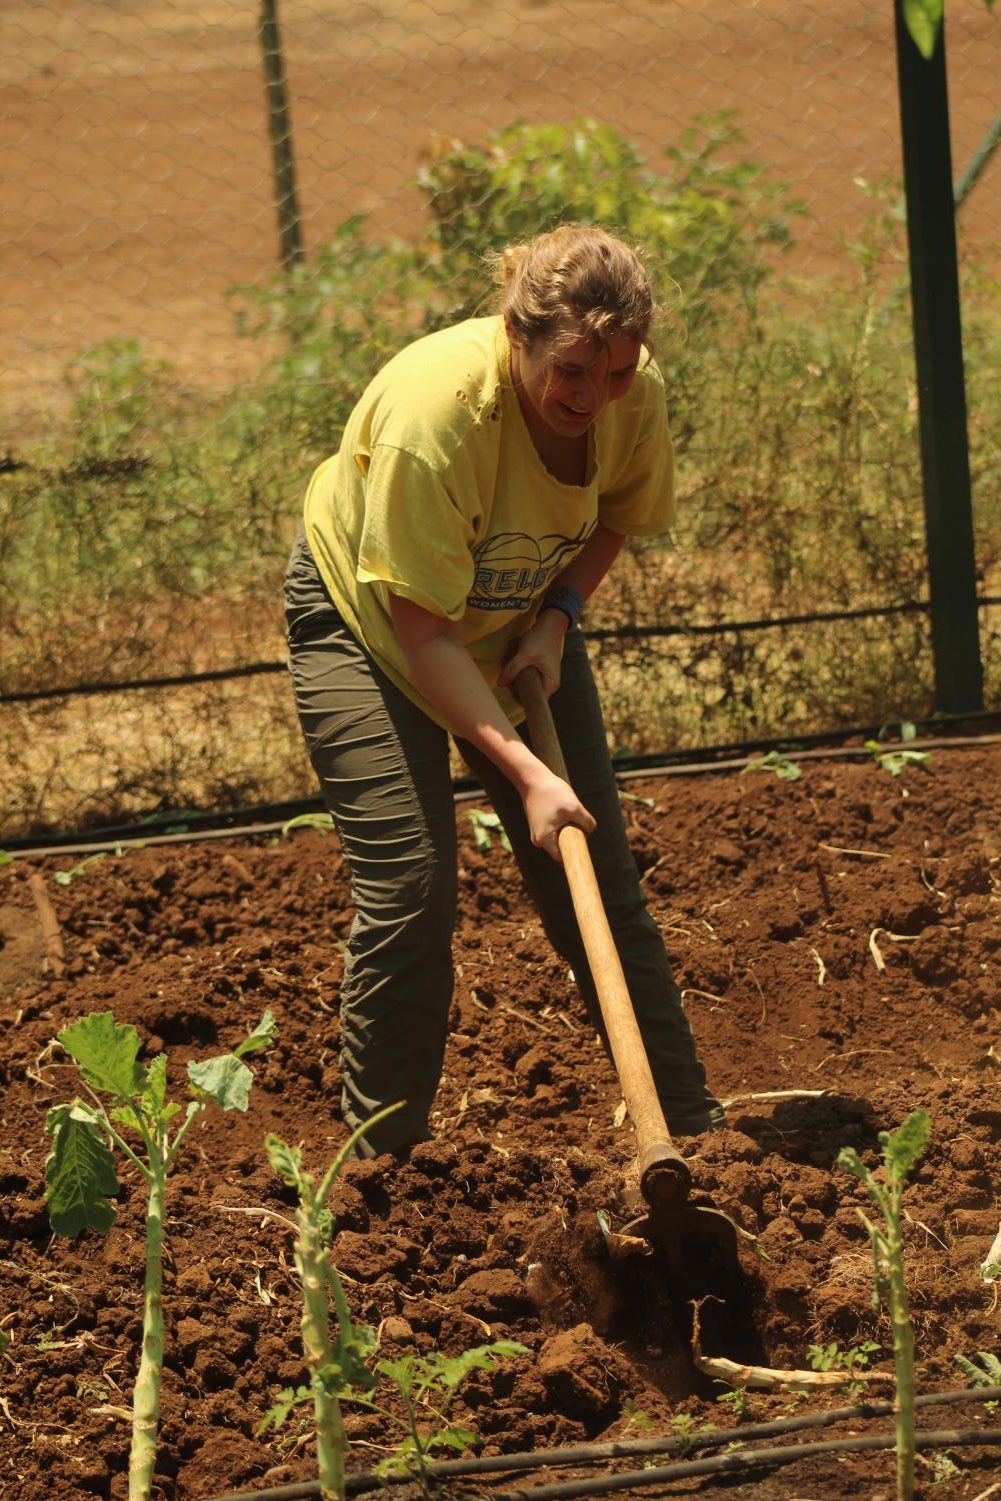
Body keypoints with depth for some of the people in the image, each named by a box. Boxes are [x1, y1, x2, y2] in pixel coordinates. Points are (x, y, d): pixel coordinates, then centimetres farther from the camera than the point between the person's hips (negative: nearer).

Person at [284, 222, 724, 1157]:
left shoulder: (634, 395, -22)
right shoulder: (433, 409, -38)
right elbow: (422, 634, -32)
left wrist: (559, 615, -15)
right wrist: (525, 771, -37)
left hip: (518, 626, 5)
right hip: (368, 612, -5)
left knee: (597, 883, 2)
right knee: (408, 887, -13)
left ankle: (690, 1125, 12)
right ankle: (380, 1161, 2)